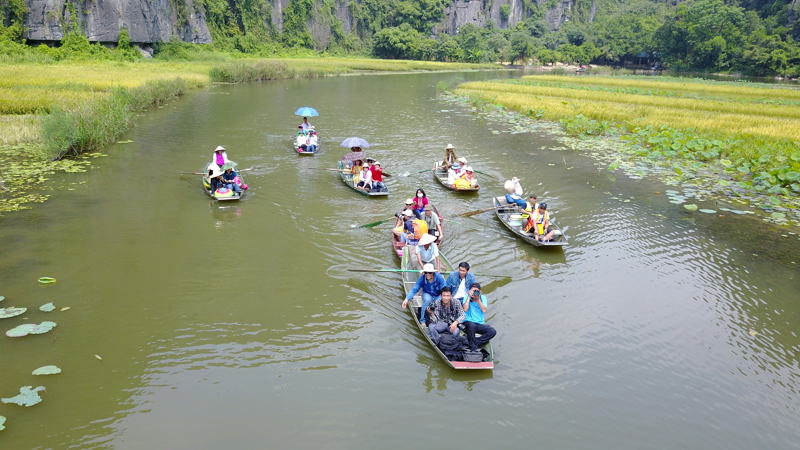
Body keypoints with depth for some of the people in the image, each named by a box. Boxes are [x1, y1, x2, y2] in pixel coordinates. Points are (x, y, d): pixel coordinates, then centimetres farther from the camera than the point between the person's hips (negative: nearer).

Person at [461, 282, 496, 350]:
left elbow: (484, 310, -6)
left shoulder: (483, 298, 8)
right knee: (471, 325, -39)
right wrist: (469, 297, -14)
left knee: (493, 331, -20)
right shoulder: (466, 297, 2)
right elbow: (465, 309, -15)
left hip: (480, 324, 4)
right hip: (468, 322, -3)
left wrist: (478, 299, -11)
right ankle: (472, 345, -20)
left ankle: (476, 342, -19)